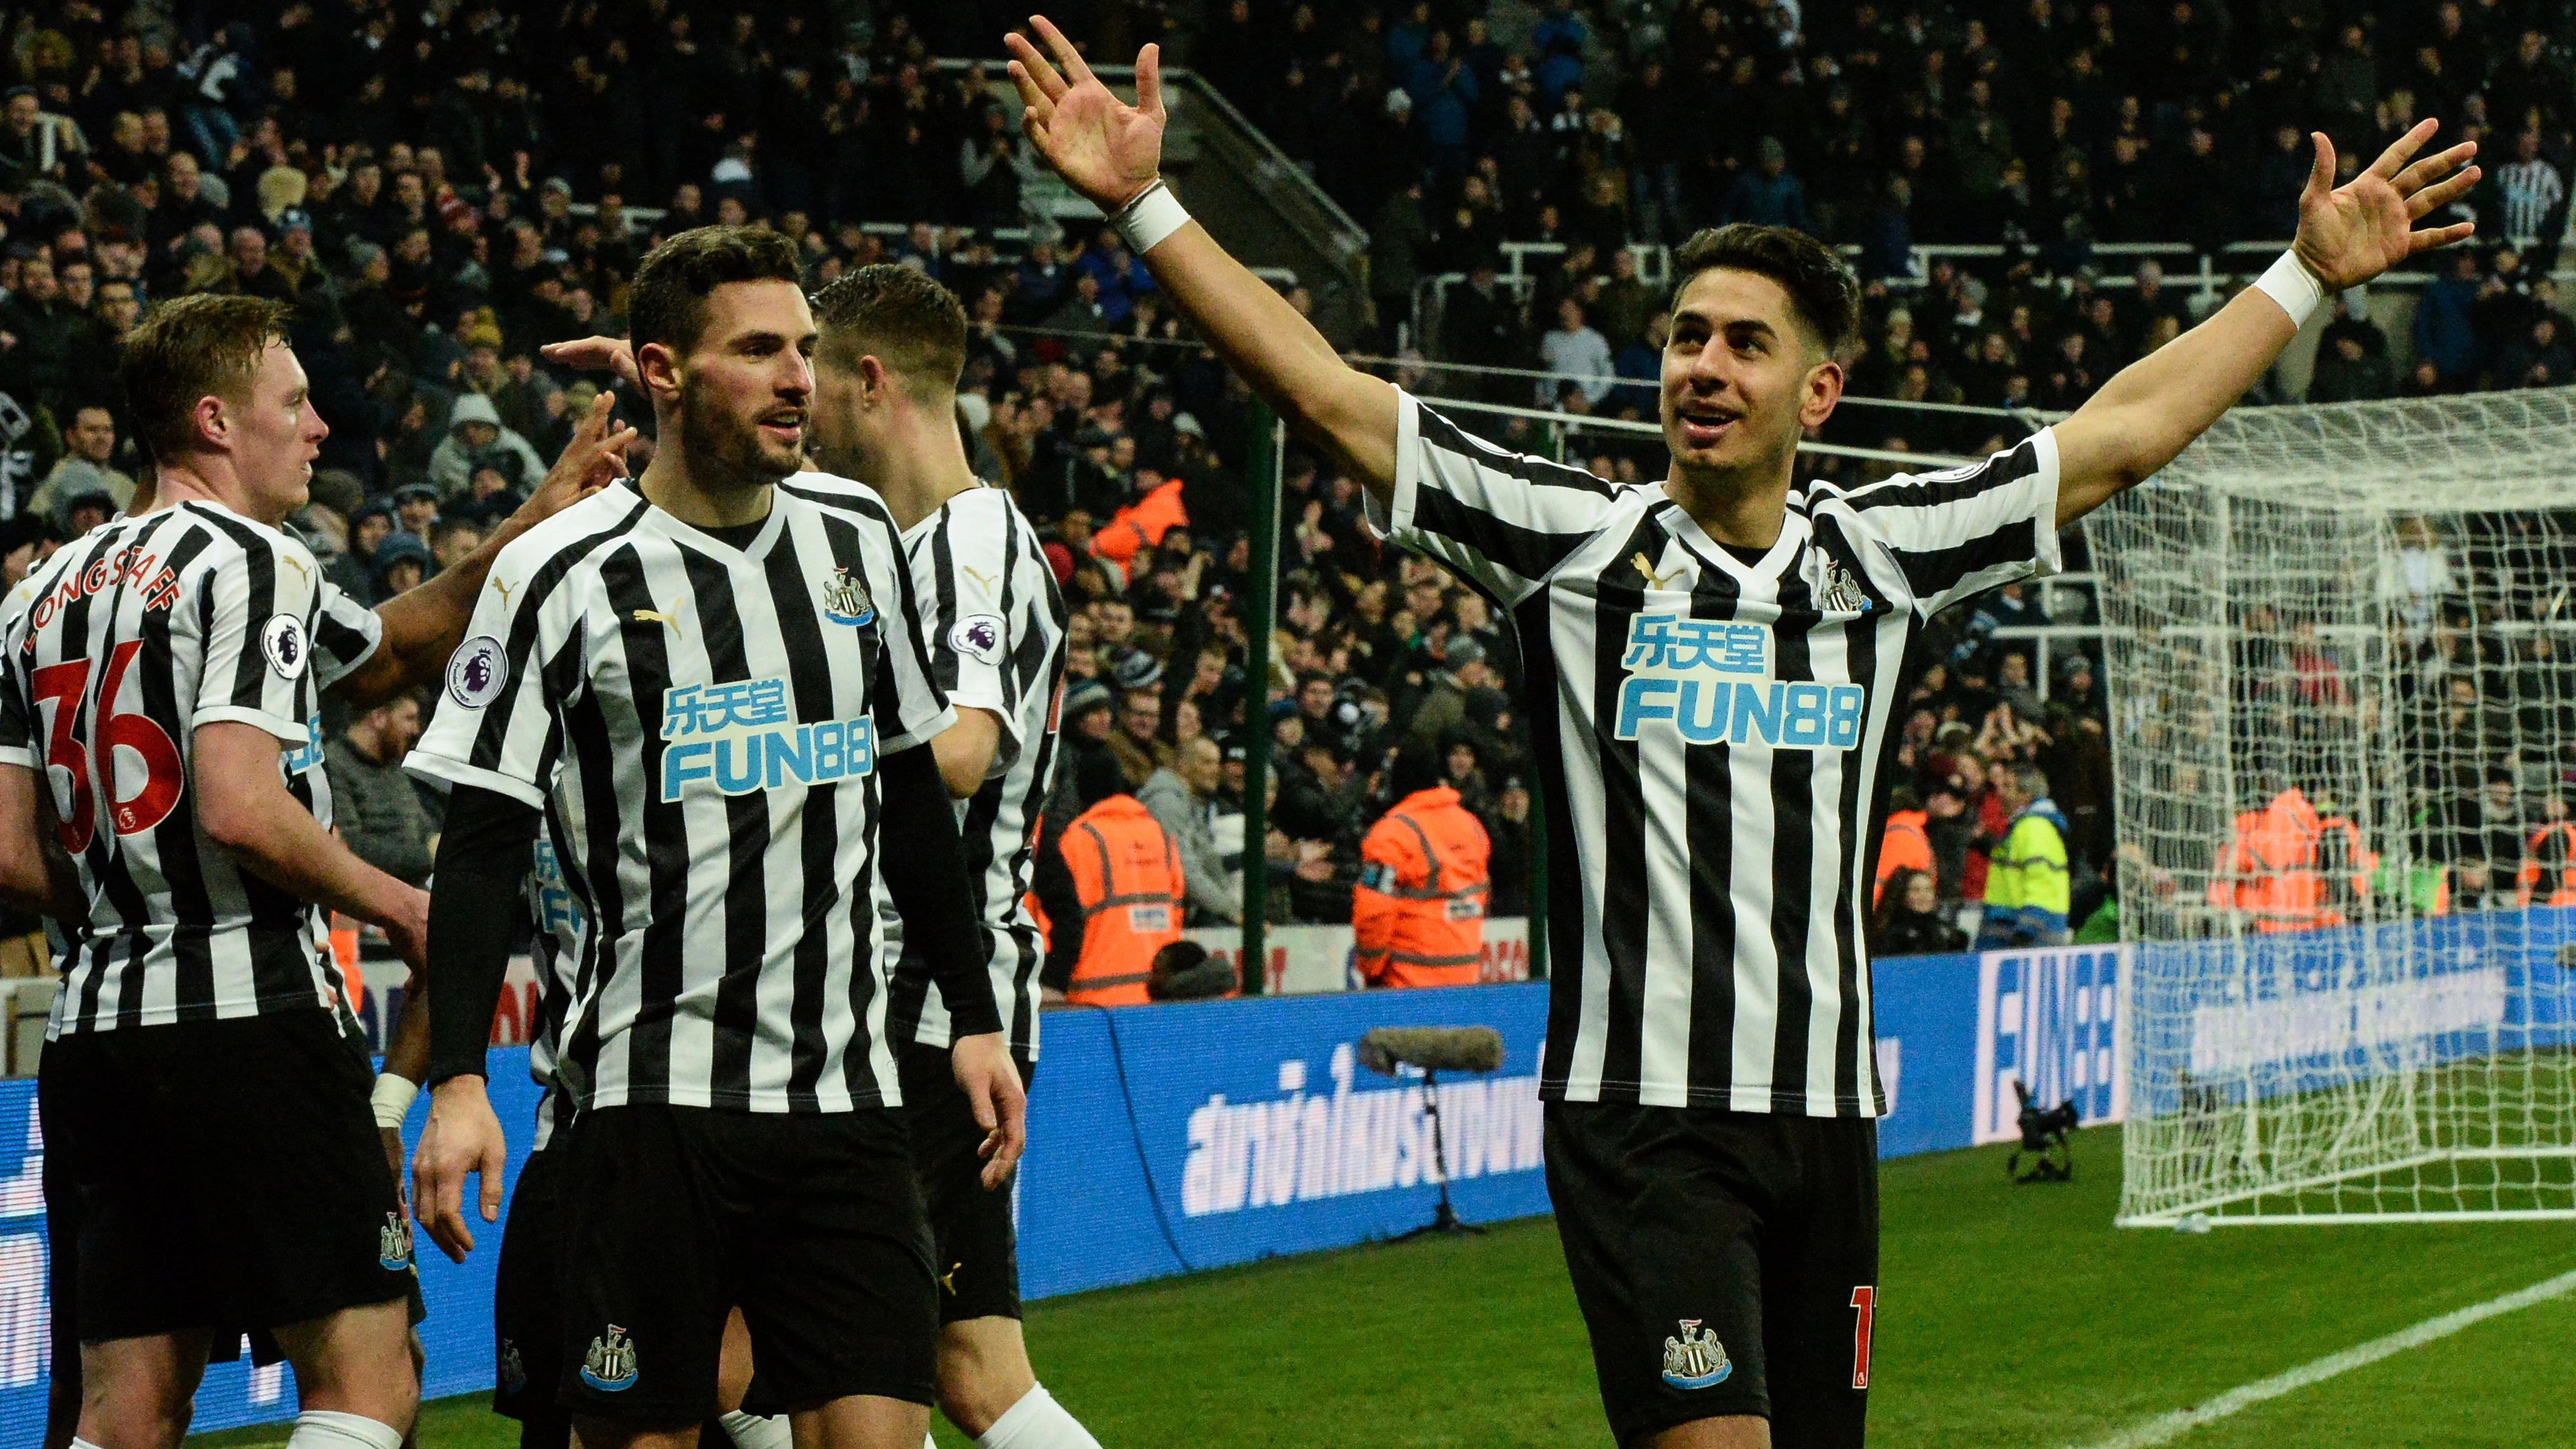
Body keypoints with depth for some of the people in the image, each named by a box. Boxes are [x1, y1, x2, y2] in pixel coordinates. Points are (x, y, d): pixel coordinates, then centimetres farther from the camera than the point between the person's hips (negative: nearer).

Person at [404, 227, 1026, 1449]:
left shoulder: (858, 546, 10)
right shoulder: (567, 576, -5)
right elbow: (481, 848, -5)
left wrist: (976, 1019, 17)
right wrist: (456, 1084, -14)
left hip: (846, 1094, 4)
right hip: (655, 1102, -4)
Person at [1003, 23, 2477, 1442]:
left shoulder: (1877, 555, 10)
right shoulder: (1581, 542, 1)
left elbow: (2118, 435, 18)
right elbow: (1325, 390, -1)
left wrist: (2311, 275, 21)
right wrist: (1144, 202, -7)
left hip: (1827, 1112, 4)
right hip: (1640, 1114, -4)